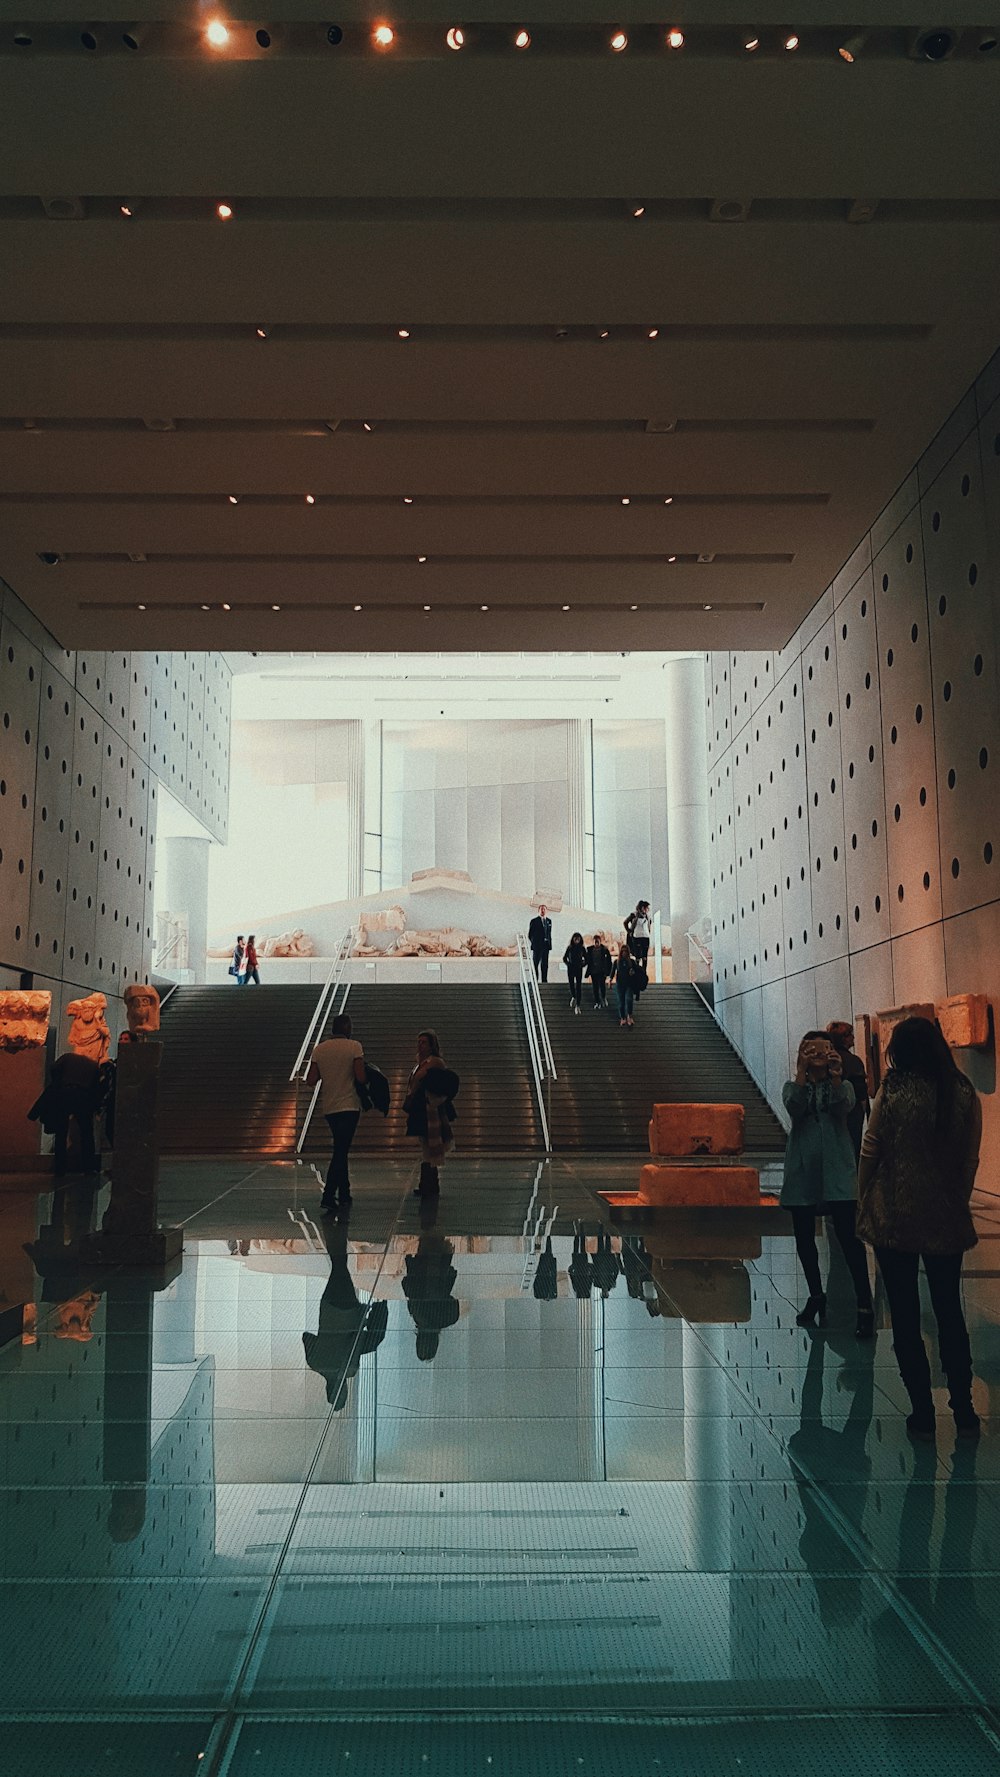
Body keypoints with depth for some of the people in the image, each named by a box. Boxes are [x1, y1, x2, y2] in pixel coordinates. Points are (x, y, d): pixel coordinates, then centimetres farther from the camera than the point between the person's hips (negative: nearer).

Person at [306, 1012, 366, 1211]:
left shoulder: (319, 1049, 4)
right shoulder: (354, 1047, -8)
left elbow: (310, 1081, 3)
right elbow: (360, 1078, -14)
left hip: (328, 1107, 5)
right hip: (348, 1106, -5)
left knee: (341, 1150, 19)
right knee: (340, 1152, -5)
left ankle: (344, 1193, 24)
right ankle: (328, 1198, -13)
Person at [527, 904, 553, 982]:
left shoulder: (549, 921, 14)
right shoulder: (534, 921, -1)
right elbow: (530, 934, 2)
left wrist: (550, 943, 10)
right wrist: (533, 943, -1)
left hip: (546, 946, 4)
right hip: (537, 946, -4)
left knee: (545, 964, 4)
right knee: (535, 964, -4)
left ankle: (544, 980, 7)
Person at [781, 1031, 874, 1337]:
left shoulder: (843, 1086, 8)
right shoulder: (793, 1087, 8)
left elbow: (844, 1106, -16)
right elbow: (794, 1108, -15)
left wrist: (835, 1075, -32)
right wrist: (802, 1071, -28)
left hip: (837, 1171, -2)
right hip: (802, 1170, 2)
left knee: (848, 1236, -13)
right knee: (804, 1237, 7)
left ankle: (865, 1307, -13)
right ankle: (816, 1297, 26)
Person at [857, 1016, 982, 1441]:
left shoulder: (892, 1091, -10)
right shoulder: (965, 1094, -3)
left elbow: (870, 1151, -6)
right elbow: (971, 1159, 2)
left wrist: (862, 1204, 6)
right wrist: (959, 1202, 15)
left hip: (894, 1217, -3)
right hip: (947, 1218, 3)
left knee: (905, 1317, 6)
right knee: (950, 1312, 15)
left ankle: (922, 1413, 9)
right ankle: (964, 1412, 16)